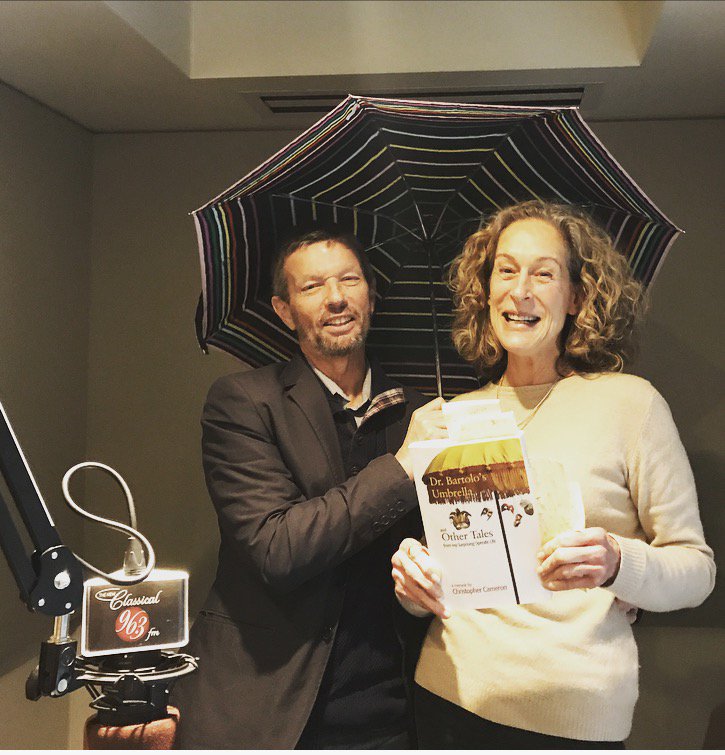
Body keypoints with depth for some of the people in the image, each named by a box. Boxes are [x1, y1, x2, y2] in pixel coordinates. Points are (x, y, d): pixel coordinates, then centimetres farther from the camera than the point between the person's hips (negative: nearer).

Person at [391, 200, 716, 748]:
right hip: (450, 697, 3)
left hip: (576, 714, -3)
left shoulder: (629, 402, -6)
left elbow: (697, 568, -4)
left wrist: (618, 564, -24)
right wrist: (414, 583, -8)